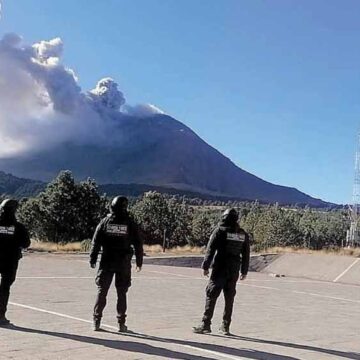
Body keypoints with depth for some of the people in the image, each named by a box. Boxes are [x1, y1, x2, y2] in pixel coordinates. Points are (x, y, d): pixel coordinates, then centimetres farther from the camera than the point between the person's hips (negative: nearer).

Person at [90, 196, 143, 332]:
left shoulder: (105, 222, -1)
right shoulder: (130, 223, -3)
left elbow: (96, 242, -1)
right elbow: (138, 244, 0)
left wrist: (92, 259, 6)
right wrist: (139, 262, 8)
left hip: (106, 262, 1)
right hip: (124, 264, 0)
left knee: (101, 291, 8)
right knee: (122, 293, 6)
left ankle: (96, 321, 8)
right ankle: (121, 323, 7)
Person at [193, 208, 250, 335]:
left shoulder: (219, 231, -5)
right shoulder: (243, 234, 9)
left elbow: (210, 250, -8)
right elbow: (246, 254, 12)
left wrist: (205, 266, -3)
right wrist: (244, 271, 18)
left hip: (219, 269, -4)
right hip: (234, 271, 4)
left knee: (211, 296, 0)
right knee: (229, 298, 10)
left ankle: (205, 325, -2)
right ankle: (225, 326, 14)